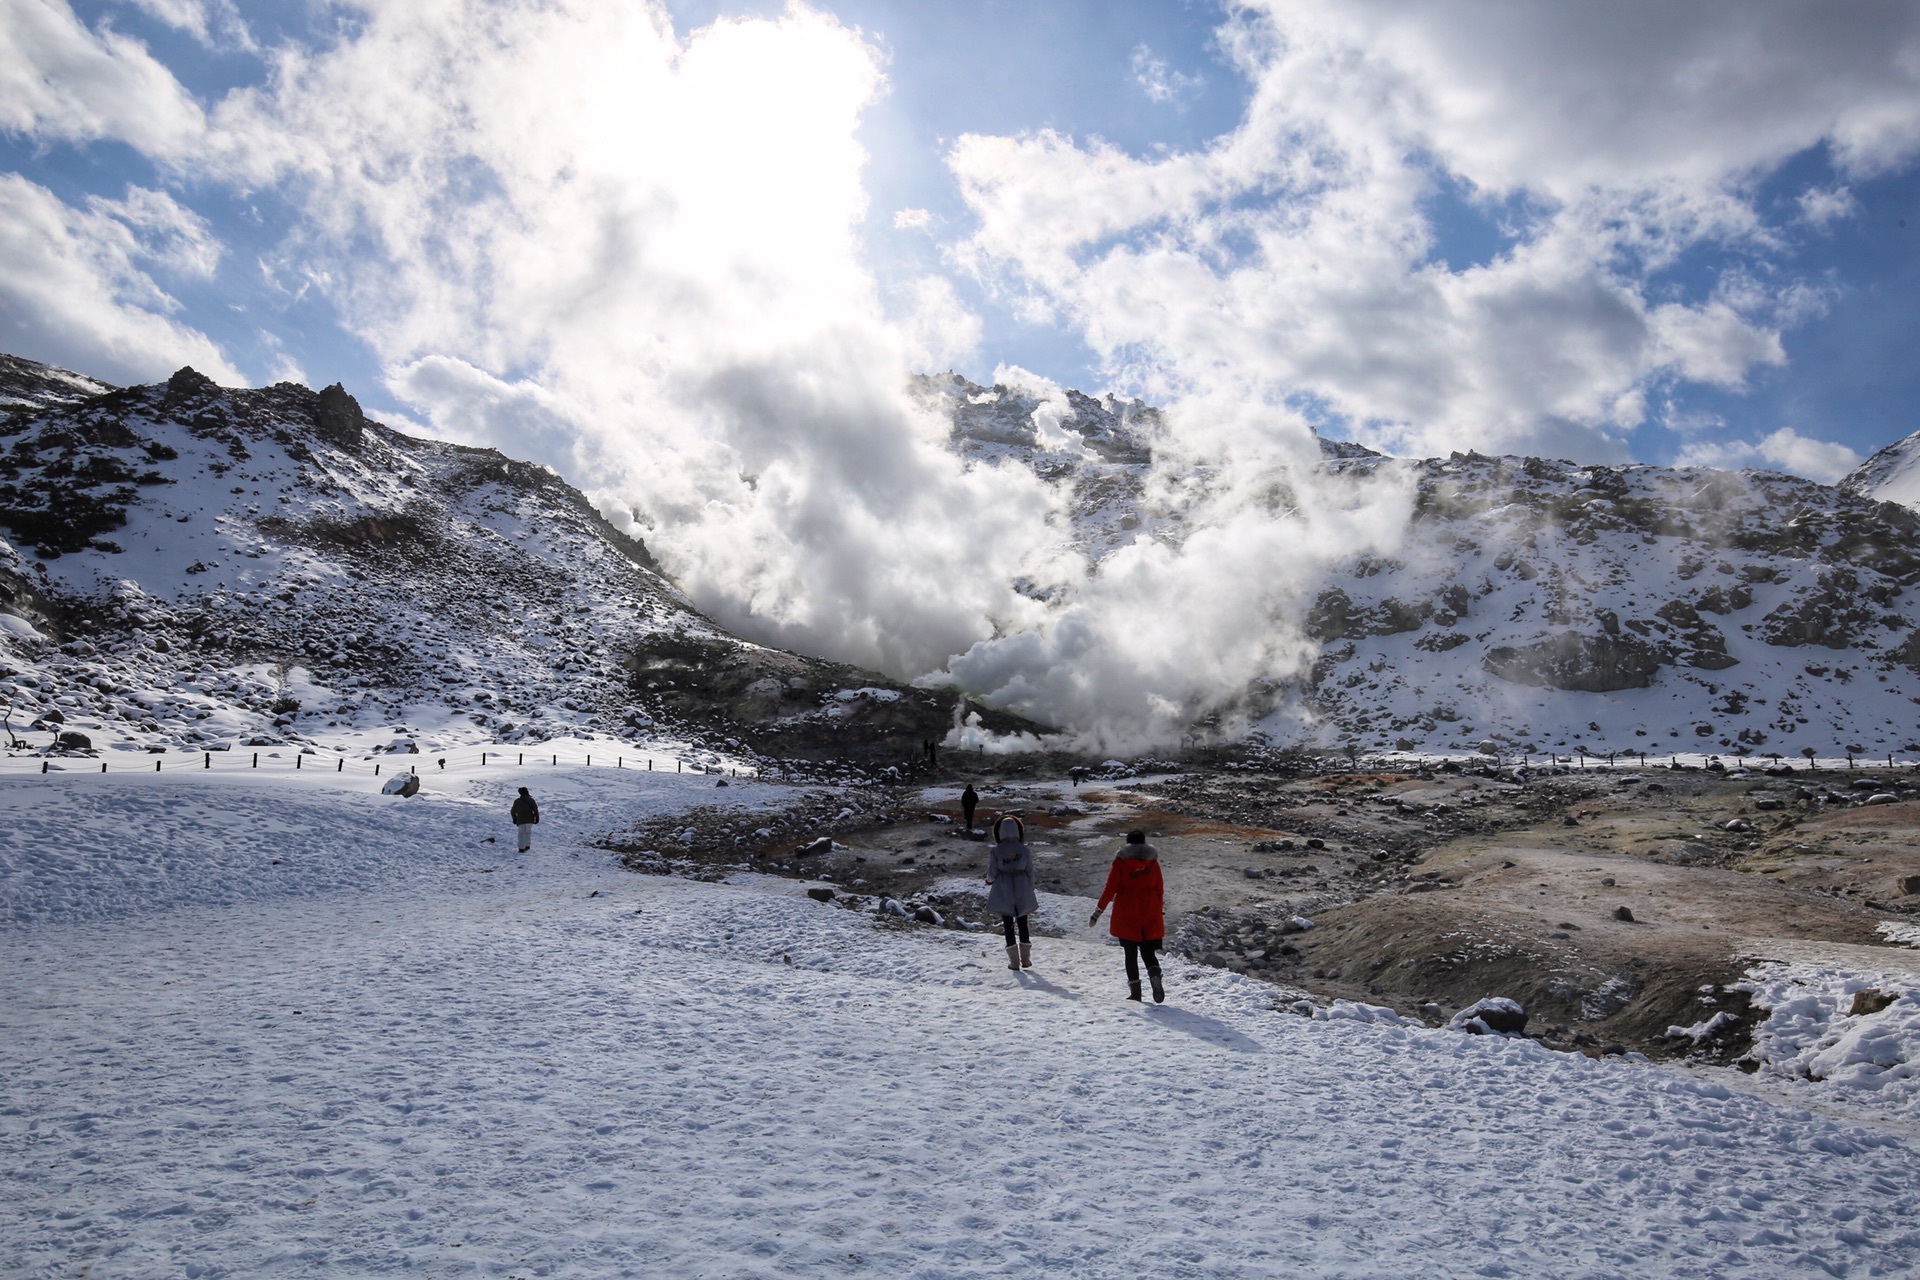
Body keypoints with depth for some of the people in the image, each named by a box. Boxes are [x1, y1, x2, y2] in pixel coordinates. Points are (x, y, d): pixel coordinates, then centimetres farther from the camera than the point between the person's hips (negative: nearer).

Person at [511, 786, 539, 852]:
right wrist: (537, 818, -1)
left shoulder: (517, 801, 6)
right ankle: (527, 845, 11)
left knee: (521, 834, 5)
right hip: (529, 819, 0)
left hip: (521, 820, 0)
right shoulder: (531, 800, -1)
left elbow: (513, 811, 13)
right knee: (528, 832, 18)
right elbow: (535, 809, -7)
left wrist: (514, 819, 24)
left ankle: (521, 848, -1)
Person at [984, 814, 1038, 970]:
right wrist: (1030, 890, 12)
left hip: (1003, 892, -2)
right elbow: (1030, 872, -2)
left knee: (1008, 925, 9)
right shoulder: (1024, 850, -8)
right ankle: (1025, 959, 18)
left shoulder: (996, 851, -14)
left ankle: (1014, 960, 9)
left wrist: (989, 880, 16)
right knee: (1022, 923, 17)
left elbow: (992, 873, -8)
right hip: (1022, 891, 2)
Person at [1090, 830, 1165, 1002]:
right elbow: (1160, 891, 6)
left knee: (1131, 954, 8)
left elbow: (1110, 889, -5)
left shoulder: (1121, 861, -1)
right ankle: (1155, 976, -19)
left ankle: (1135, 990, 0)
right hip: (1150, 916, 2)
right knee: (1148, 952, 9)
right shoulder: (1152, 862, 5)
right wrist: (1161, 915, 16)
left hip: (1126, 916, -2)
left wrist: (1097, 913, -1)